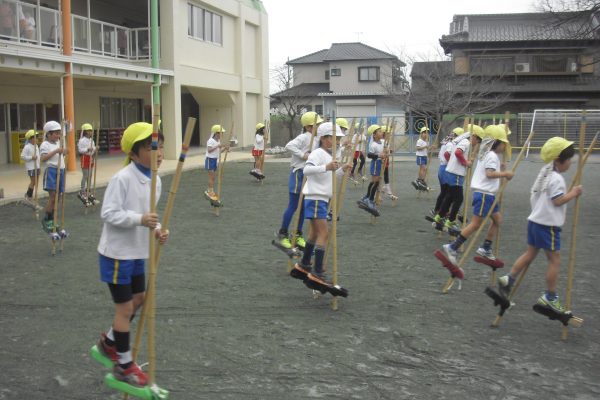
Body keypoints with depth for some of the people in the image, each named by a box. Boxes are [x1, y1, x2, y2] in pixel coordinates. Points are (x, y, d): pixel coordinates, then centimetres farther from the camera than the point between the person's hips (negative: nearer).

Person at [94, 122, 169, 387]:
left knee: (138, 299, 20)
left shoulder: (155, 180, 2)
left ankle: (109, 341, 43)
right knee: (125, 307, 2)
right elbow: (108, 213, -23)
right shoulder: (122, 179, -23)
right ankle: (123, 364, 21)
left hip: (136, 251, 8)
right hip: (117, 252, -8)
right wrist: (140, 219, -32)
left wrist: (156, 230, -6)